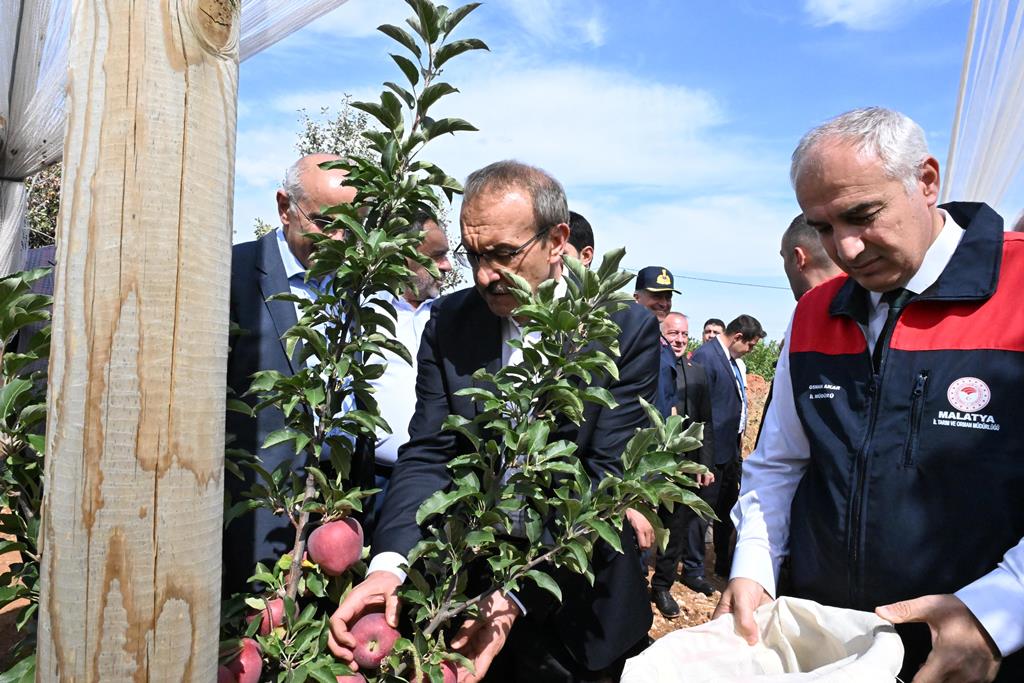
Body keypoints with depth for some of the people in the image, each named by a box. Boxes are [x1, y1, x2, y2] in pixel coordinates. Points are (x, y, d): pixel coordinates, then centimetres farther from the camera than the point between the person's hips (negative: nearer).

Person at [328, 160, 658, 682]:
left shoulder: (627, 330, -14)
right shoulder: (448, 322, -5)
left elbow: (605, 478, -19)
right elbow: (426, 456, -9)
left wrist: (515, 595, -29)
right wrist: (388, 565, -26)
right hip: (462, 599, 2)